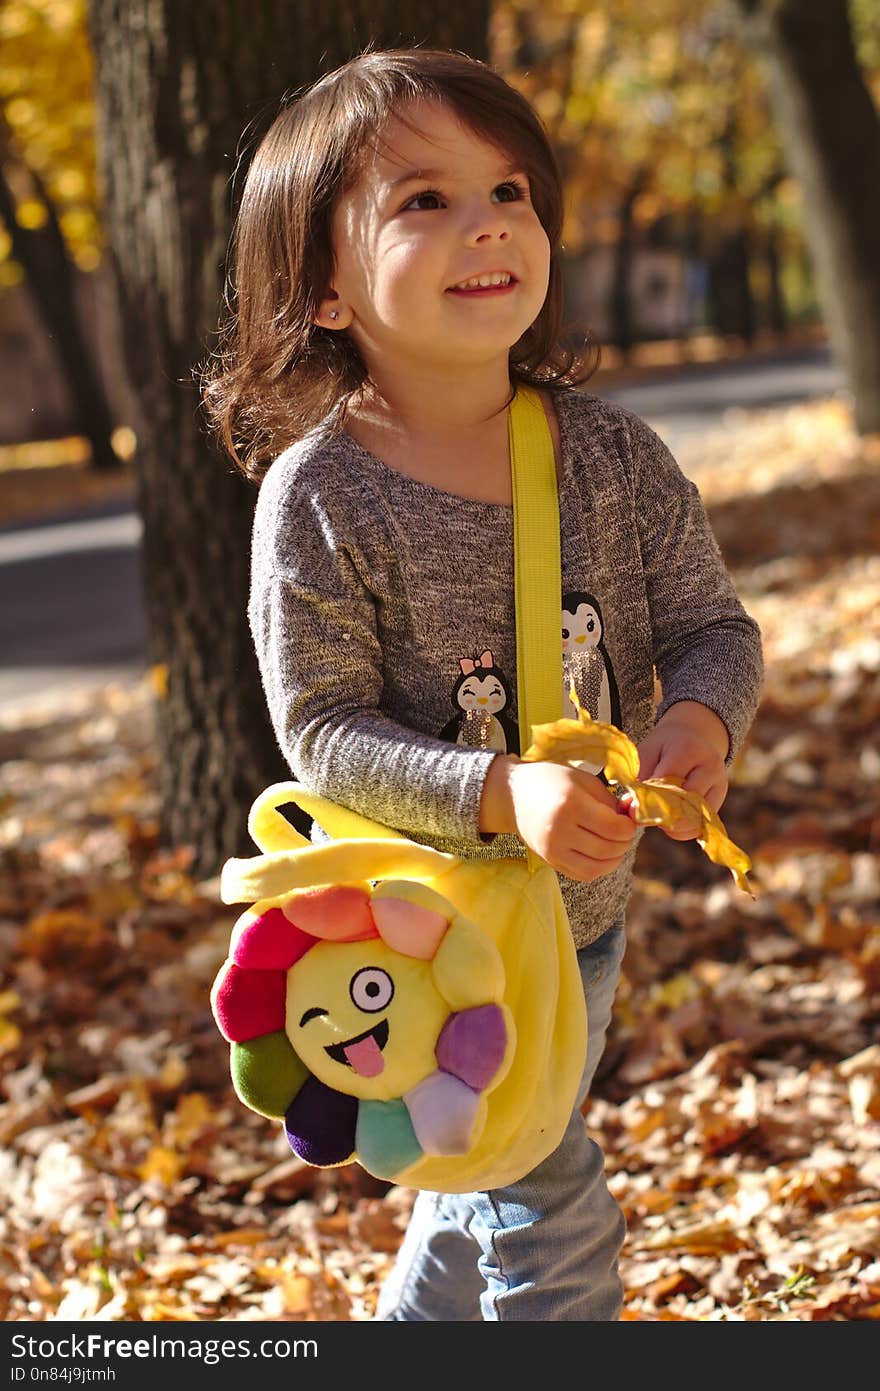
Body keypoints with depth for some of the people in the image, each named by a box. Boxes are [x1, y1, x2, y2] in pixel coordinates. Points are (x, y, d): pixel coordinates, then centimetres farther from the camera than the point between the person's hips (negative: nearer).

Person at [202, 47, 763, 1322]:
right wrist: (501, 793, -34)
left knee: (502, 1178, 25)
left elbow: (712, 625, -3)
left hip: (586, 904, 5)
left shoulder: (609, 451, -9)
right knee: (553, 1211, -1)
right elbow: (326, 731, -20)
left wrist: (703, 717, -27)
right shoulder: (317, 497, -20)